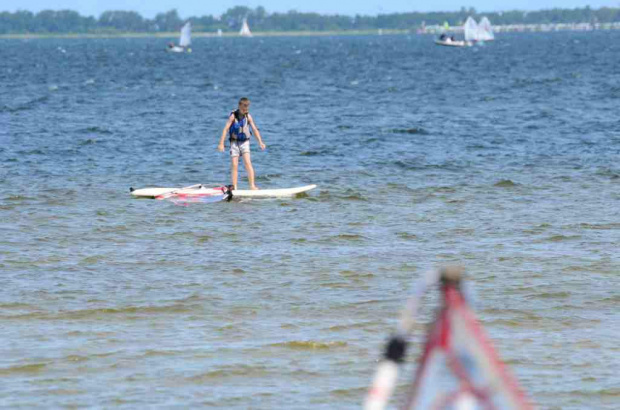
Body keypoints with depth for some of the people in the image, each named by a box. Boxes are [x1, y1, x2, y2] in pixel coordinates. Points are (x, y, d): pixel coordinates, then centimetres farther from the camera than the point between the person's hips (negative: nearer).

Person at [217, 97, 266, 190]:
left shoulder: (248, 116, 1)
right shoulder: (233, 116, -7)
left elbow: (254, 129, -1)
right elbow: (226, 129, -11)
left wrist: (260, 142, -12)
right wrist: (221, 143, -17)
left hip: (244, 142, 1)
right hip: (234, 142, -1)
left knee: (247, 163, -14)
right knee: (234, 165, -3)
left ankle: (252, 185, -16)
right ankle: (234, 187, 1)